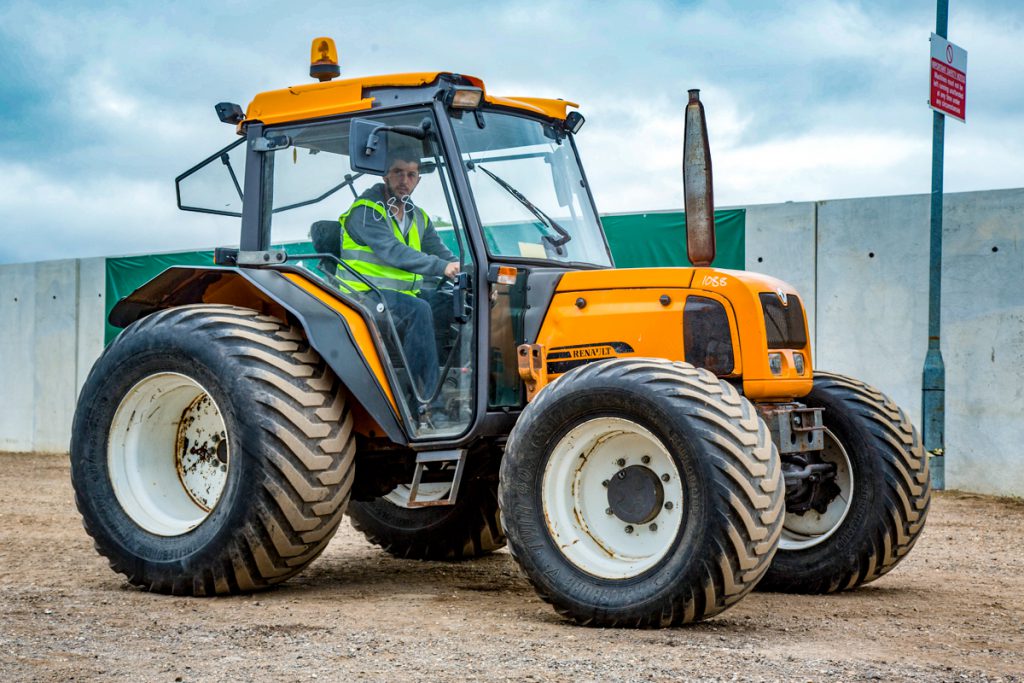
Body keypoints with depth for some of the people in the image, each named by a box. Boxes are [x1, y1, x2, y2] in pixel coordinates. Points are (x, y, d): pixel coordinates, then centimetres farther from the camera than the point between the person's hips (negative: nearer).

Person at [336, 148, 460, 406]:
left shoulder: (418, 218, 16)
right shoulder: (366, 211, -10)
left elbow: (439, 252, 8)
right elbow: (392, 251, -24)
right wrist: (441, 267, -34)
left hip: (405, 293, 7)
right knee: (418, 309, -33)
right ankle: (425, 395, -33)